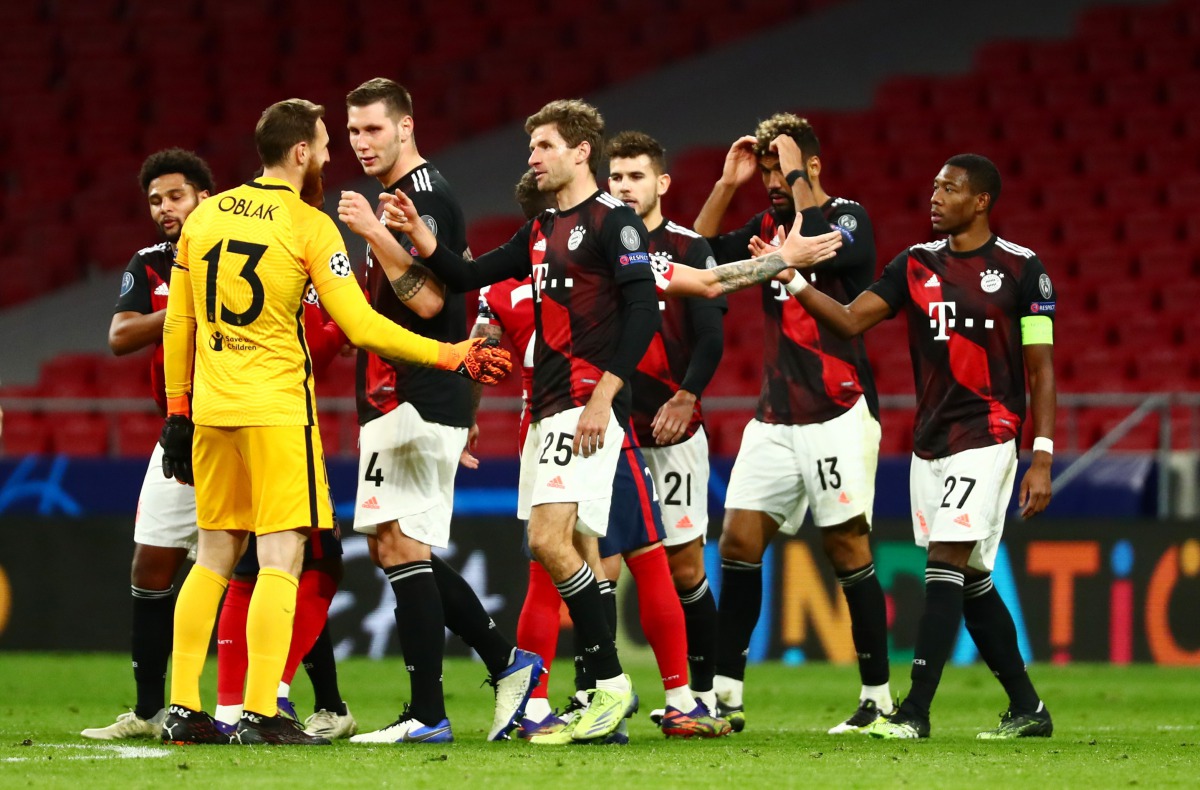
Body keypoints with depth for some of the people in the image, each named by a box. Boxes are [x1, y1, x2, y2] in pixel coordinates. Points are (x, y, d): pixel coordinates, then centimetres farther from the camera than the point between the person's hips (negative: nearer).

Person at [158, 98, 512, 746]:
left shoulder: (205, 215, 9)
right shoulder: (308, 226, -7)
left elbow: (178, 323, 13)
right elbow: (361, 327, -10)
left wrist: (177, 410, 20)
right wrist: (452, 356, -2)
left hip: (211, 408, 6)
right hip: (277, 408, -6)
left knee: (214, 558, 13)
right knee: (280, 559, -4)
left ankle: (183, 710, 11)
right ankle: (260, 715, -11)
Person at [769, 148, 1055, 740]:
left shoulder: (1021, 269, -3)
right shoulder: (916, 265, 11)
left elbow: (1041, 370, -3)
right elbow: (850, 320, 3)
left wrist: (1042, 458, -8)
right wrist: (793, 278, -10)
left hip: (987, 440, -6)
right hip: (930, 442, 6)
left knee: (946, 563, -15)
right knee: (971, 583, 8)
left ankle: (916, 712, -18)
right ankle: (1027, 708, 18)